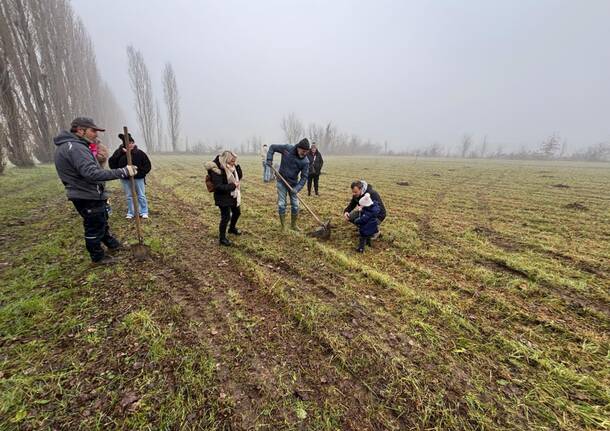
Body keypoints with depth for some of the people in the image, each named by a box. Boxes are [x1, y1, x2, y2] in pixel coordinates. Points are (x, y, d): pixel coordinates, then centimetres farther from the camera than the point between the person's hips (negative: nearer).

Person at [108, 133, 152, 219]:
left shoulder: (139, 152, -8)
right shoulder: (119, 153, -3)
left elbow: (147, 165, -5)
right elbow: (112, 163, -10)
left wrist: (140, 172, -15)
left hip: (138, 178, -2)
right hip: (125, 179, 2)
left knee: (141, 196, 5)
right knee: (129, 197, 13)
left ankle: (144, 212, 17)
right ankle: (130, 213, 25)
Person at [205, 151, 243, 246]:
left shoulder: (232, 167, 0)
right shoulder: (217, 170, -24)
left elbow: (240, 176, 5)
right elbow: (218, 186, -28)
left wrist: (236, 165, -10)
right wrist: (233, 185, -26)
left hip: (234, 195, 9)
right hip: (223, 198, -9)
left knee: (237, 212, 23)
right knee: (226, 217, -3)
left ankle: (232, 228, 50)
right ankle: (222, 238, 16)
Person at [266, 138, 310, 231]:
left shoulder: (305, 161, -15)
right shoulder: (287, 148, -15)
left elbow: (304, 177, -13)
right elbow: (272, 147, -1)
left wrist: (297, 188, -25)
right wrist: (269, 159, -13)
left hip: (294, 184, 1)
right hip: (281, 182, -1)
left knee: (295, 205, 5)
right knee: (281, 205, 0)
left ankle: (293, 225, 25)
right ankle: (283, 226, 13)